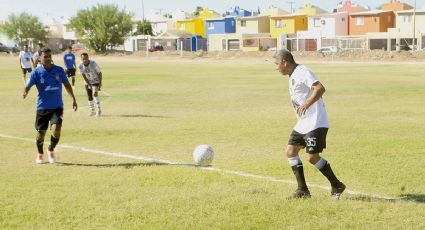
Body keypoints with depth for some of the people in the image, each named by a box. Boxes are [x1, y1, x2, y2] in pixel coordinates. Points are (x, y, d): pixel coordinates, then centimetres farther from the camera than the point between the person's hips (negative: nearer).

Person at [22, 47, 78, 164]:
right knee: (41, 133, 5)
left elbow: (67, 84, 15)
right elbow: (28, 85, -12)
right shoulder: (36, 72, -4)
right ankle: (40, 154, 34)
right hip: (42, 107, -1)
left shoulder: (59, 70, 3)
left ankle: (51, 150, 13)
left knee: (56, 130, -17)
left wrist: (73, 98, 13)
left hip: (57, 106, 1)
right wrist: (25, 92, -35)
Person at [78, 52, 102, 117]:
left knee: (95, 93, -24)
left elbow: (99, 73, -15)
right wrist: (88, 84, -11)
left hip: (95, 81, -4)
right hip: (88, 82, 4)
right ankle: (92, 111, 23)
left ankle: (98, 110, -17)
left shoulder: (93, 63, -25)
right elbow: (83, 76, -8)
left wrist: (100, 84, -16)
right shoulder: (80, 65, -18)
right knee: (90, 97, 7)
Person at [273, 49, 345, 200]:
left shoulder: (302, 72, -14)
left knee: (312, 157, -12)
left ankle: (337, 186, 4)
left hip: (315, 123, -10)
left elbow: (320, 88, -28)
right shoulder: (293, 76, 17)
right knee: (290, 151, 4)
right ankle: (302, 190, 7)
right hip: (302, 123, 10)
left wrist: (306, 104, -36)